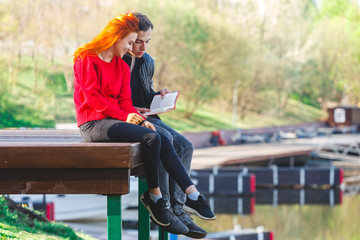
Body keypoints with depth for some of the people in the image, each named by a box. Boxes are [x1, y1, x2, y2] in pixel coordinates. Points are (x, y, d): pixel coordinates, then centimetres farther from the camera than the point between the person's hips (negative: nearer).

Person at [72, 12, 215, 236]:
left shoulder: (122, 66, 19)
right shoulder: (86, 60, -3)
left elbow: (125, 100, 13)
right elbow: (93, 97, -12)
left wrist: (139, 119, -8)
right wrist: (125, 117, -18)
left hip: (115, 121, 7)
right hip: (94, 124, -7)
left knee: (164, 141, -16)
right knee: (151, 138, -26)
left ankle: (191, 194, -21)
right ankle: (155, 196, -14)